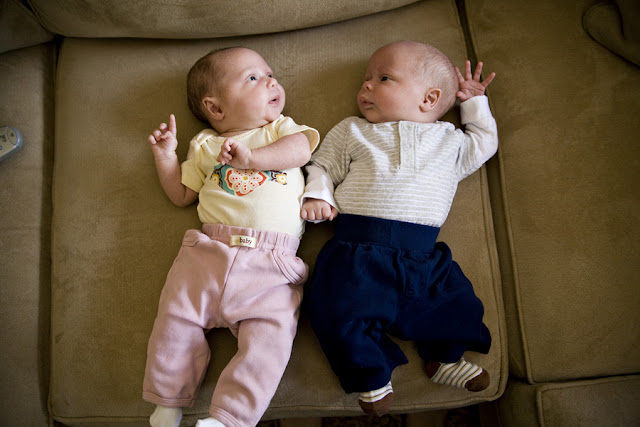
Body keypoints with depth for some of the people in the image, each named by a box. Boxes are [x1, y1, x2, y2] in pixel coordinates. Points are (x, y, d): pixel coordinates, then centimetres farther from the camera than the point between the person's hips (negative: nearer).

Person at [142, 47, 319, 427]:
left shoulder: (281, 128, 18)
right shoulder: (204, 146, 20)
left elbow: (303, 147, -4)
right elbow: (182, 195, 24)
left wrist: (251, 157, -15)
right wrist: (165, 155, 10)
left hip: (272, 266, -1)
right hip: (208, 253, 2)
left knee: (269, 338, -15)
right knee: (176, 320, -3)